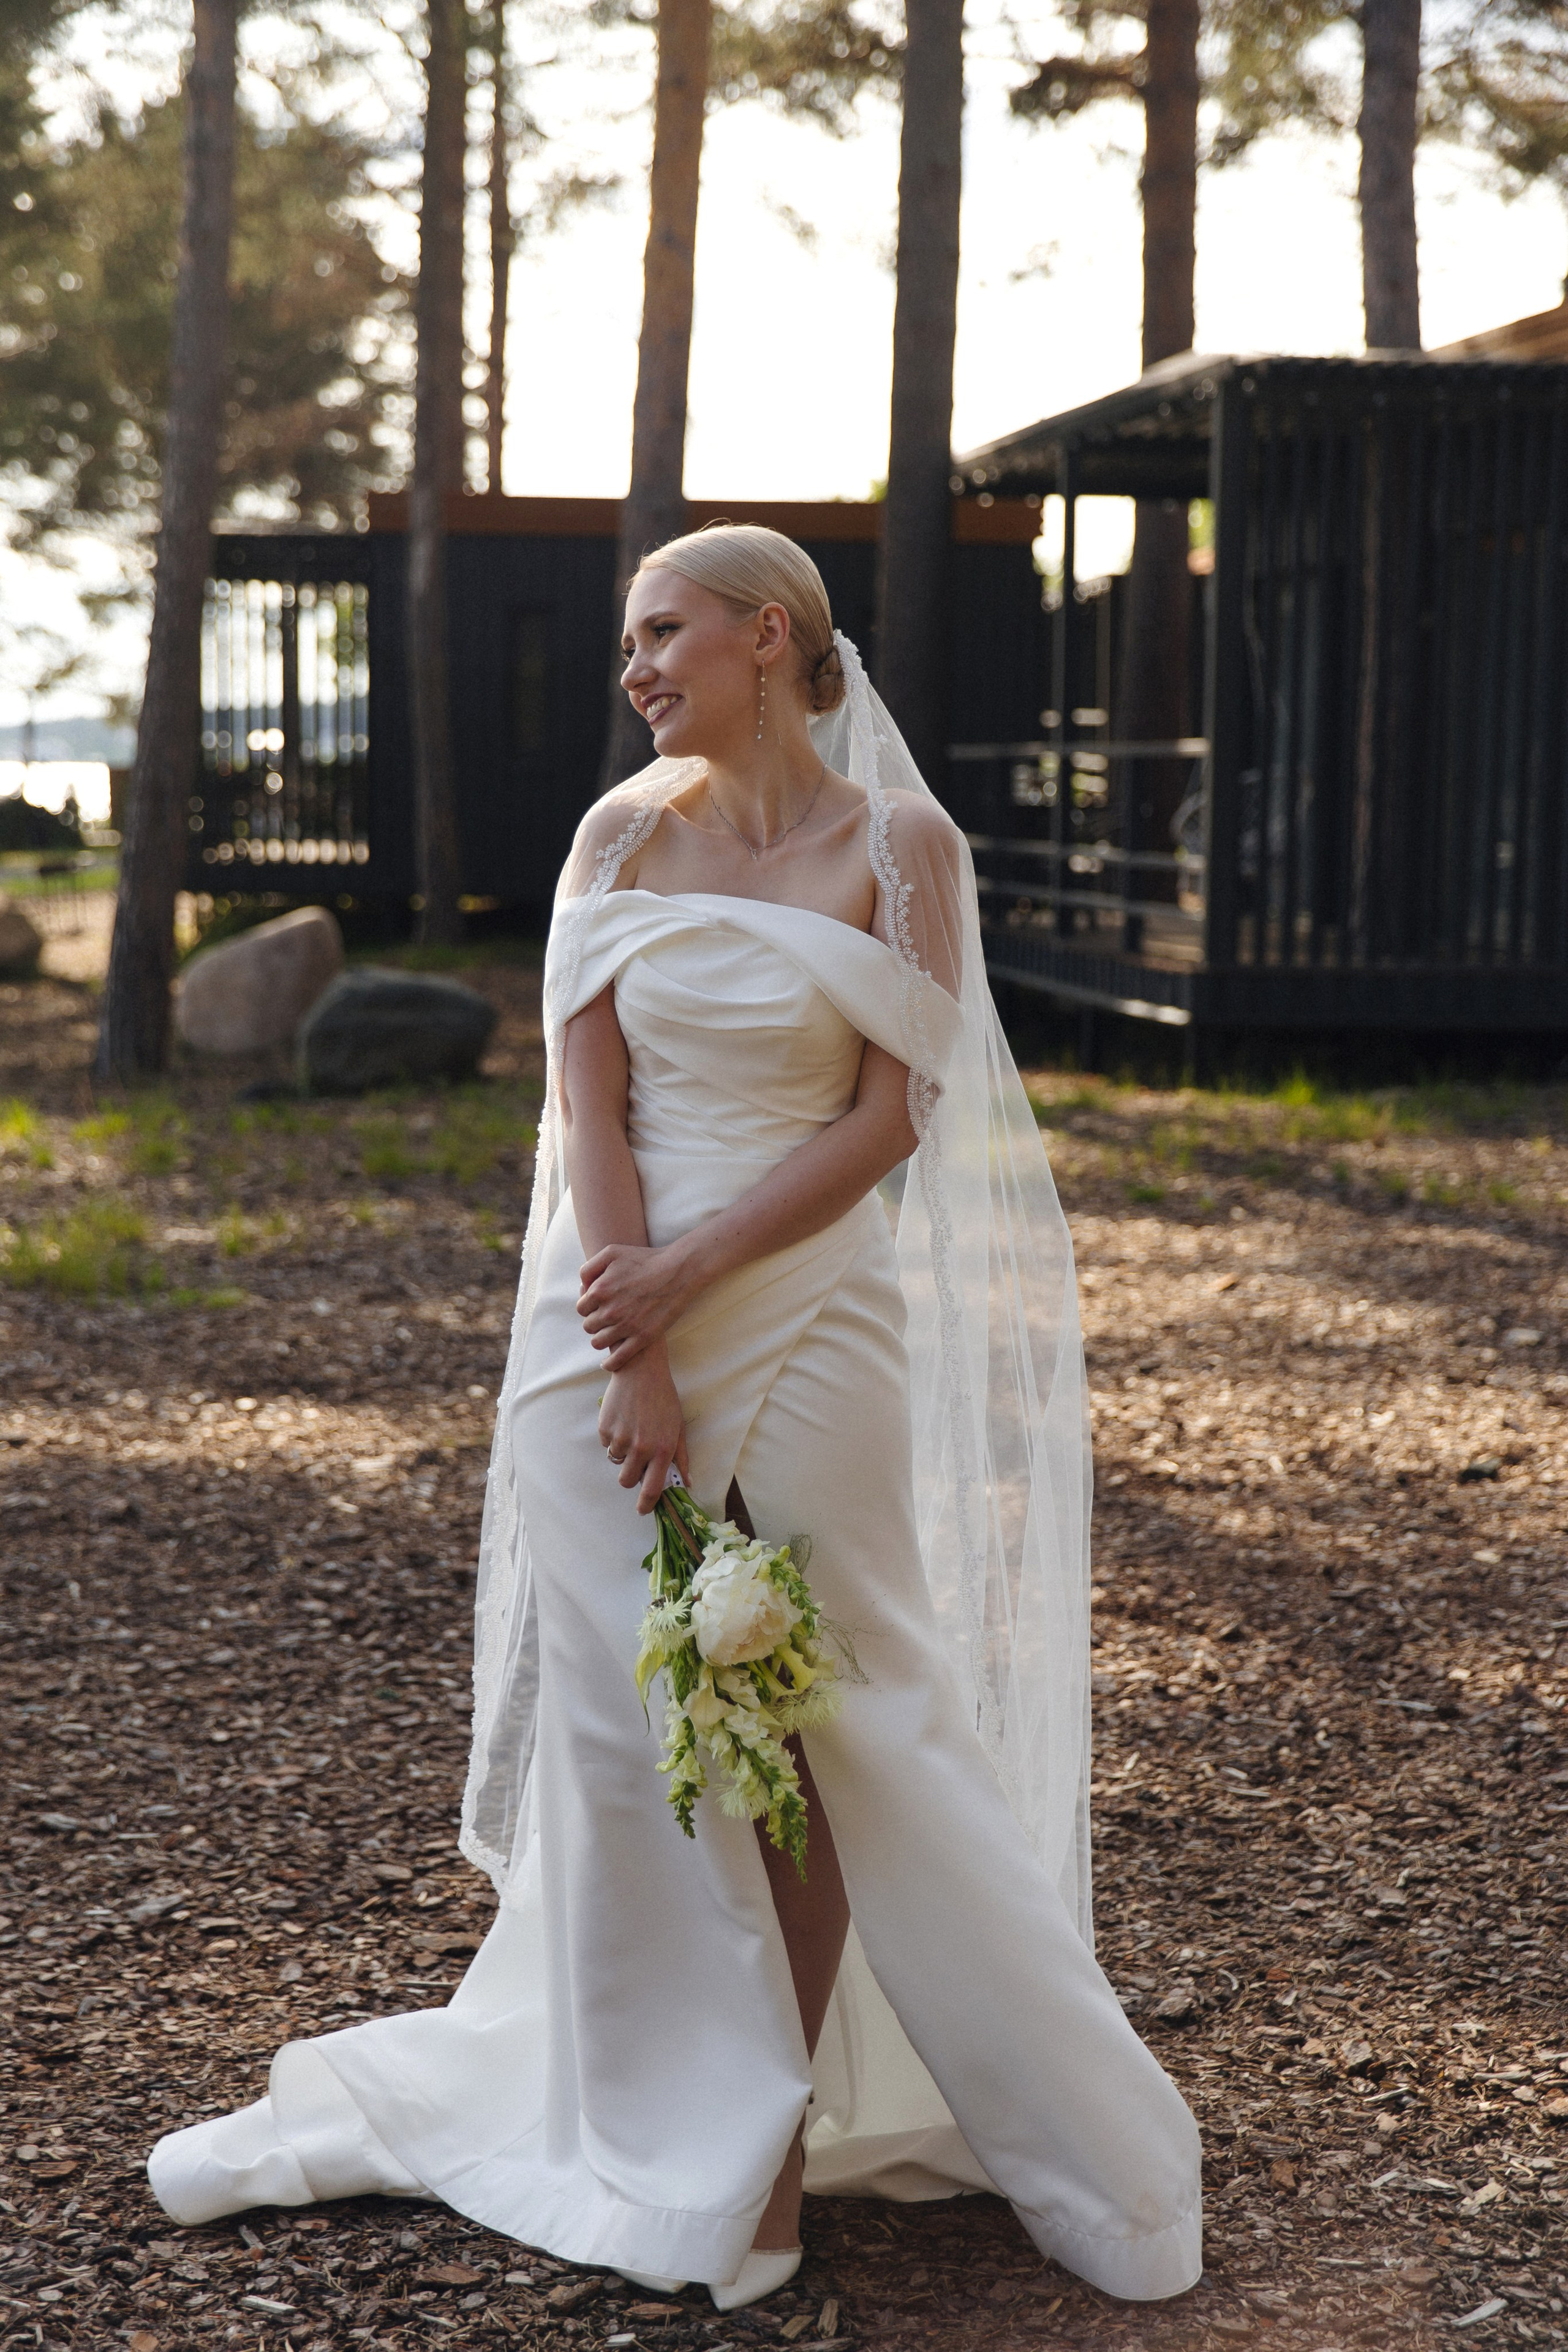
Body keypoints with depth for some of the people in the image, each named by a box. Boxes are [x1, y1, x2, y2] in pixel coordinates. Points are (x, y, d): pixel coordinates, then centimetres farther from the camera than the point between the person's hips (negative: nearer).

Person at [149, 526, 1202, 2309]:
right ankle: (665, 2124, 19)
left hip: (811, 1320, -2)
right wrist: (634, 1356, -11)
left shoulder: (901, 849, -3)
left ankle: (784, 2122, 16)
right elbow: (589, 1103, -2)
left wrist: (689, 1275, -15)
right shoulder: (624, 836, 5)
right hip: (614, 1311, 3)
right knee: (627, 1712, 5)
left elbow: (885, 1122, -8)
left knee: (816, 1723, 2)